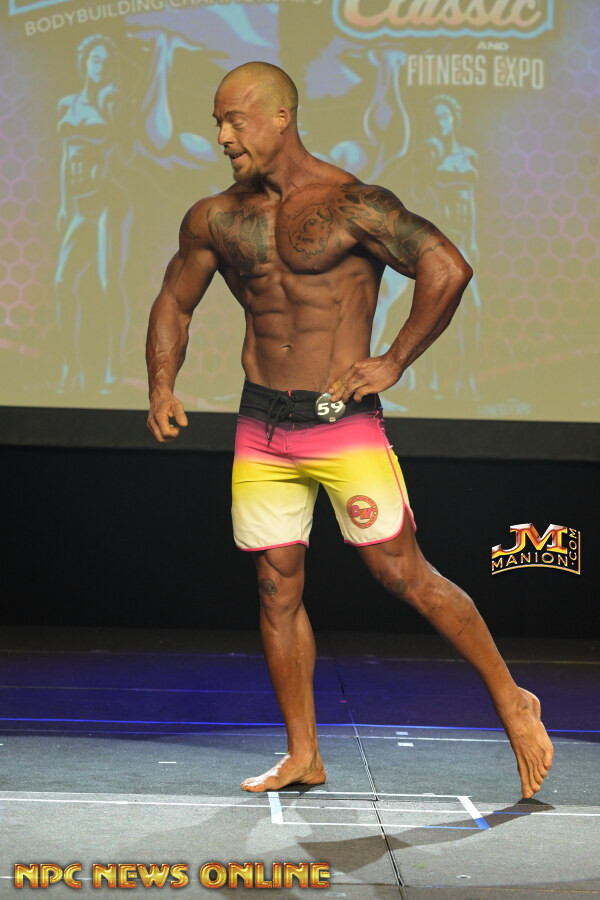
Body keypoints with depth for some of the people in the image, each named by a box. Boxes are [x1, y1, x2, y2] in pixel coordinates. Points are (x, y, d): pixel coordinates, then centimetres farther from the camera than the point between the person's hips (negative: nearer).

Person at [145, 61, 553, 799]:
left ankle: (511, 702, 12)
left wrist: (393, 363, -11)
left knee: (404, 574, -5)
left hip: (342, 420, -5)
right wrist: (161, 386, 5)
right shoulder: (215, 220, 8)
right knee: (276, 588, 6)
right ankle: (302, 757, 18)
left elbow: (448, 269, -14)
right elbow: (174, 302, 21)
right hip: (261, 428, 5)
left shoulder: (351, 205, -10)